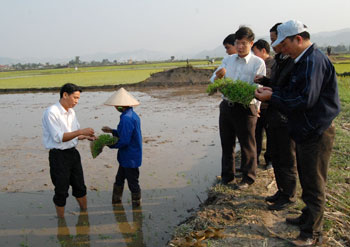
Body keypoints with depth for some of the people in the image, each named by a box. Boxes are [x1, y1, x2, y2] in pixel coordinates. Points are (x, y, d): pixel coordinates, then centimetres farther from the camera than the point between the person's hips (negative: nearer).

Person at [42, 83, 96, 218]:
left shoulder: (71, 112, 7)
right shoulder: (51, 112, -16)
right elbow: (58, 137, -21)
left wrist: (87, 137, 0)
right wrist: (80, 131, -25)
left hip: (73, 152, 7)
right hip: (58, 155, -7)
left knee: (79, 186, 18)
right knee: (61, 190, 5)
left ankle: (85, 212, 35)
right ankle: (61, 220, 23)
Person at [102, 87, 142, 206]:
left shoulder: (126, 118, -25)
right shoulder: (133, 115, 7)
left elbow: (124, 141, -26)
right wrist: (112, 131, 16)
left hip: (130, 159, -10)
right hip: (126, 157, 10)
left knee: (133, 183, 6)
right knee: (119, 179, 23)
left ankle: (137, 207, 22)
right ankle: (116, 203, 39)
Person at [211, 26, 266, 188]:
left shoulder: (258, 63, -5)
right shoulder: (228, 60, 10)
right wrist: (219, 76, -15)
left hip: (245, 108, -5)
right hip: (226, 106, 5)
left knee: (247, 145, 7)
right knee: (227, 143, 15)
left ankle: (248, 177, 24)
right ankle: (227, 175, 30)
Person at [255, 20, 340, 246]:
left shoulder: (314, 61, -20)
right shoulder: (305, 60, 13)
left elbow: (306, 100, -24)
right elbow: (294, 92, 17)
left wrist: (272, 98, -16)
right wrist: (273, 91, 4)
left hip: (316, 133, -10)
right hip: (306, 131, 10)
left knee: (314, 185, 0)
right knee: (307, 181, 21)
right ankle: (308, 218, 37)